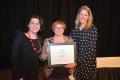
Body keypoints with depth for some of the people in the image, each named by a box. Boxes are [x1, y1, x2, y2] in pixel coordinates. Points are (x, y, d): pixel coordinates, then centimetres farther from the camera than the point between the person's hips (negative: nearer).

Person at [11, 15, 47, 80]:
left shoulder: (40, 39, 3)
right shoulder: (20, 36, -13)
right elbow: (14, 57, -14)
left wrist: (41, 73, 4)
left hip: (36, 74, 5)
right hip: (23, 74, -5)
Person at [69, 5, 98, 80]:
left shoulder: (93, 29, -7)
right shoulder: (74, 30, 7)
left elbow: (91, 48, -13)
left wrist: (79, 60, -18)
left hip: (88, 63, -4)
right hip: (75, 62, 4)